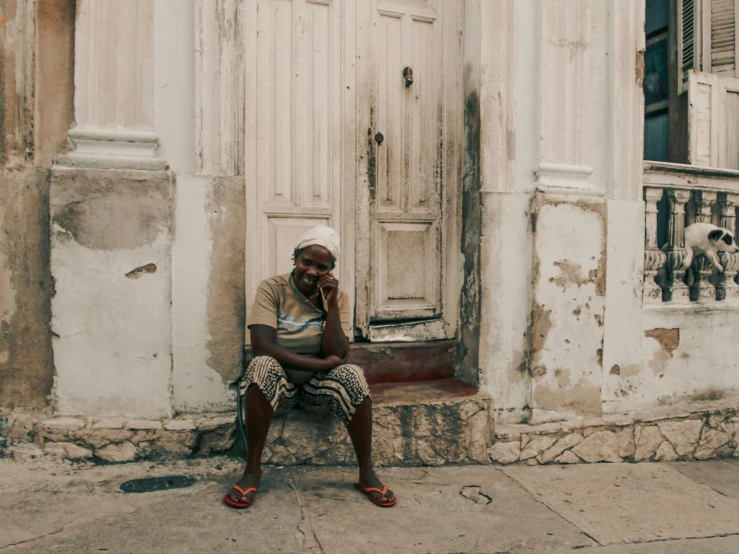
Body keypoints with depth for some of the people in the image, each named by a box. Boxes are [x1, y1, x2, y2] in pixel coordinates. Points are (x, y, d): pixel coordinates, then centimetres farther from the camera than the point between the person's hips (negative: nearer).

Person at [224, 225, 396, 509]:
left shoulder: (338, 297, -1)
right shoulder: (271, 289, -8)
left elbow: (337, 354, -12)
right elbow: (262, 347, -21)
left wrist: (331, 304, -19)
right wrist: (321, 364, -21)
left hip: (317, 389, 2)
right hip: (277, 388, -2)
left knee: (352, 375, -28)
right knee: (263, 366, -34)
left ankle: (367, 473, -13)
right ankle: (252, 470, -20)